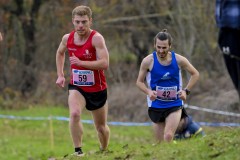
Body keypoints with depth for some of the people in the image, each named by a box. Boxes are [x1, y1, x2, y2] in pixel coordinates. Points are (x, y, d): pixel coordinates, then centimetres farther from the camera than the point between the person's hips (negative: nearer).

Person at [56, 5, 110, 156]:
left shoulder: (96, 38, -20)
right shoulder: (67, 38, -5)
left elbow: (104, 63, -30)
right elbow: (60, 53, 20)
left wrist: (81, 62, -34)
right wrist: (60, 75, 12)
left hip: (97, 89, -2)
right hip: (77, 87, 2)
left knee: (101, 127, 14)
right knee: (75, 114, -29)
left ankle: (104, 151, 42)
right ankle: (78, 150, -22)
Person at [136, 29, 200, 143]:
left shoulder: (179, 60, -8)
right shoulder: (148, 61, -10)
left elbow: (195, 74, 7)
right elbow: (139, 81, 2)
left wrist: (186, 91, -7)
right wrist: (148, 92, -19)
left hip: (175, 105, -1)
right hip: (156, 106, 1)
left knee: (168, 136, -22)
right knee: (160, 142, 7)